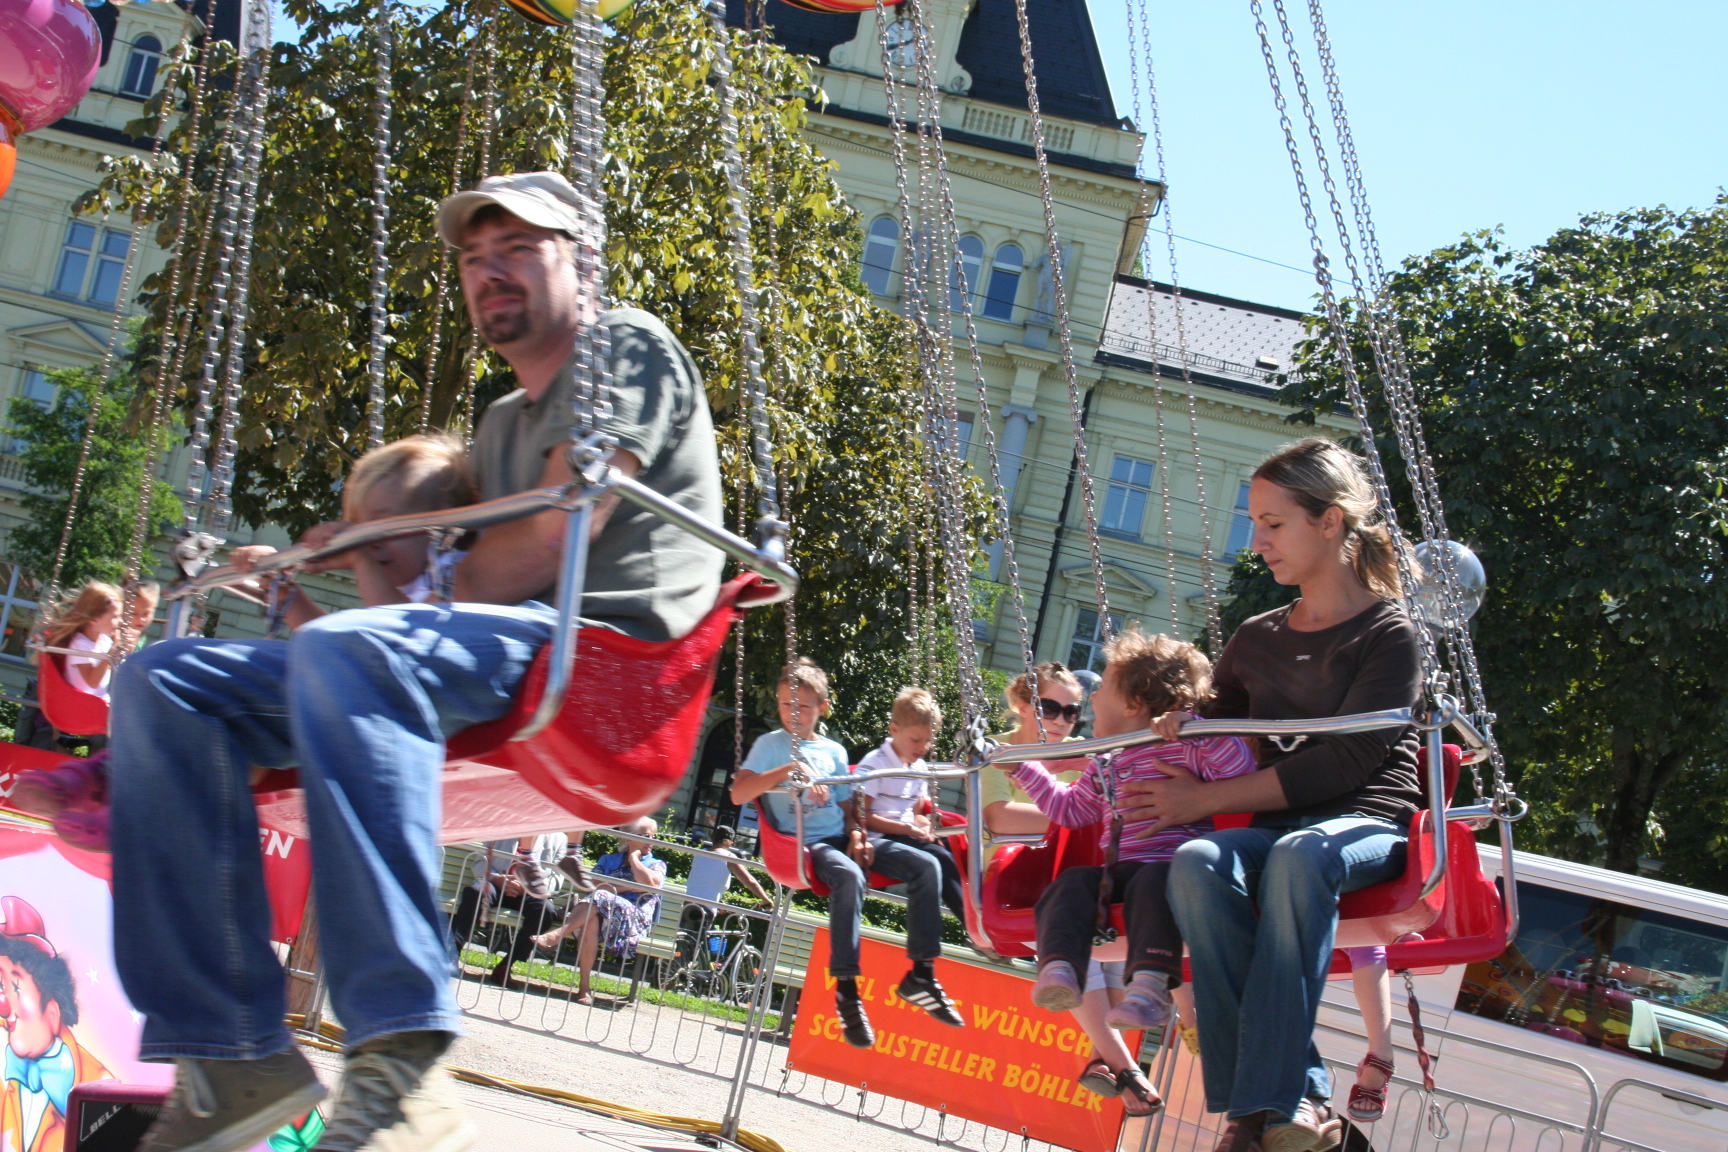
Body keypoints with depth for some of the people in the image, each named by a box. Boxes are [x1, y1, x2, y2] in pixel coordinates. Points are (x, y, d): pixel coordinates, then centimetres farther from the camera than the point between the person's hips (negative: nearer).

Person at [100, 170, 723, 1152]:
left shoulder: (629, 347, 6)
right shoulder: (505, 423, 33)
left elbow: (544, 552, -8)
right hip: (493, 670, 9)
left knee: (344, 653, -39)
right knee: (166, 684, -6)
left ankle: (403, 1071, -47)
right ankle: (235, 1054, -17)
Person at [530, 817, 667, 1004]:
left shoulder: (657, 865, 21)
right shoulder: (609, 860, 26)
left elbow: (650, 884, -3)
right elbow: (594, 884, 7)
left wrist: (634, 858, 8)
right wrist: (628, 887, -1)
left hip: (635, 920, -2)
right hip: (599, 913, 2)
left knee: (599, 898, -33)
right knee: (591, 921, -38)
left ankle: (557, 935, -44)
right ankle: (584, 986, -40)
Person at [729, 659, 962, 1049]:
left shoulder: (834, 751, 19)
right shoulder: (771, 745, 4)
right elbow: (738, 794, -11)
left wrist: (857, 833, -2)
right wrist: (789, 770, -21)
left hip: (841, 838, 6)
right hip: (802, 842, -6)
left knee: (925, 865, -13)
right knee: (849, 876, -39)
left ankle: (921, 973, -9)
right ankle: (846, 989, -34)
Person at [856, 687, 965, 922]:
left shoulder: (920, 768, 16)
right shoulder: (874, 765, -8)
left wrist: (926, 827, -1)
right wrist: (907, 829, -18)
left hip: (909, 834, 8)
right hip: (882, 838, -8)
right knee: (939, 858, -28)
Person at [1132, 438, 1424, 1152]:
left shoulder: (1389, 634, 0)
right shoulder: (1256, 642, 19)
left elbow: (1345, 762, -11)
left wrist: (1203, 798, -11)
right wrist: (1181, 730, 2)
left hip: (1367, 825, -4)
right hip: (1277, 830, 4)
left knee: (1301, 852, -41)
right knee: (1197, 862, -32)